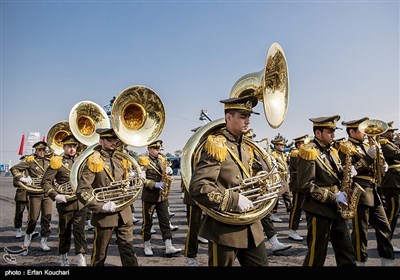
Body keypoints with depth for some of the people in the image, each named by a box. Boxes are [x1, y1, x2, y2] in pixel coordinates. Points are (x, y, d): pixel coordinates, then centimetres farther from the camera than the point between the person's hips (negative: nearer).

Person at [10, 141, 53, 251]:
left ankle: (43, 241, 11)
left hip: (47, 193, 3)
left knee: (47, 217, 1)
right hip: (35, 194, -3)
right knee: (33, 217, 5)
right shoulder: (30, 160, -5)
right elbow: (14, 169, -7)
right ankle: (28, 236, 33)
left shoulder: (49, 160, 8)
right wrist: (22, 178, -16)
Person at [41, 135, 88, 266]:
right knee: (65, 231, 12)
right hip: (65, 203, -2)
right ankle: (63, 257, 28)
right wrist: (55, 195, -19)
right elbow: (45, 181, -7)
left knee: (79, 230, 3)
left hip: (81, 202, 2)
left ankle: (81, 258, 7)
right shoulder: (58, 161, -3)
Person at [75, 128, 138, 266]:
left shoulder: (122, 159, 8)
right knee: (99, 254, 13)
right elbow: (82, 191, -14)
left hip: (124, 213, 4)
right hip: (104, 215, -4)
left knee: (128, 251, 6)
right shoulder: (93, 161, -9)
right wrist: (101, 206, -20)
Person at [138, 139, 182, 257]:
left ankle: (169, 247, 1)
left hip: (162, 196, 5)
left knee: (165, 221, 1)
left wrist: (168, 172, -2)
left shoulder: (163, 160, 11)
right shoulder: (144, 161, -5)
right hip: (149, 196, -4)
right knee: (147, 222, 7)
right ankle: (147, 246, 21)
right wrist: (154, 184, -22)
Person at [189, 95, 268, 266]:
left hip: (251, 226, 8)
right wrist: (234, 200, -25)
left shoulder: (245, 148, 12)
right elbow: (197, 188, -24)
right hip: (225, 229, -7)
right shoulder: (216, 145, -14)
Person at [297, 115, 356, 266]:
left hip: (336, 209, 8)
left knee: (347, 253, 15)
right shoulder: (309, 152, -14)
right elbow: (305, 185, -20)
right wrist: (332, 197, -19)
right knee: (317, 255, 3)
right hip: (319, 210, -8)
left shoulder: (331, 151, 12)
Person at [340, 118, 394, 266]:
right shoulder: (347, 147, -7)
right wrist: (368, 157, -19)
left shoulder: (366, 146, 18)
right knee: (360, 230, 0)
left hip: (372, 191, 9)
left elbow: (375, 166, 21)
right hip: (359, 193, -8)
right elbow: (348, 171, -18)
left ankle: (387, 261, 22)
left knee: (384, 227, 12)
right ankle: (360, 262, 12)